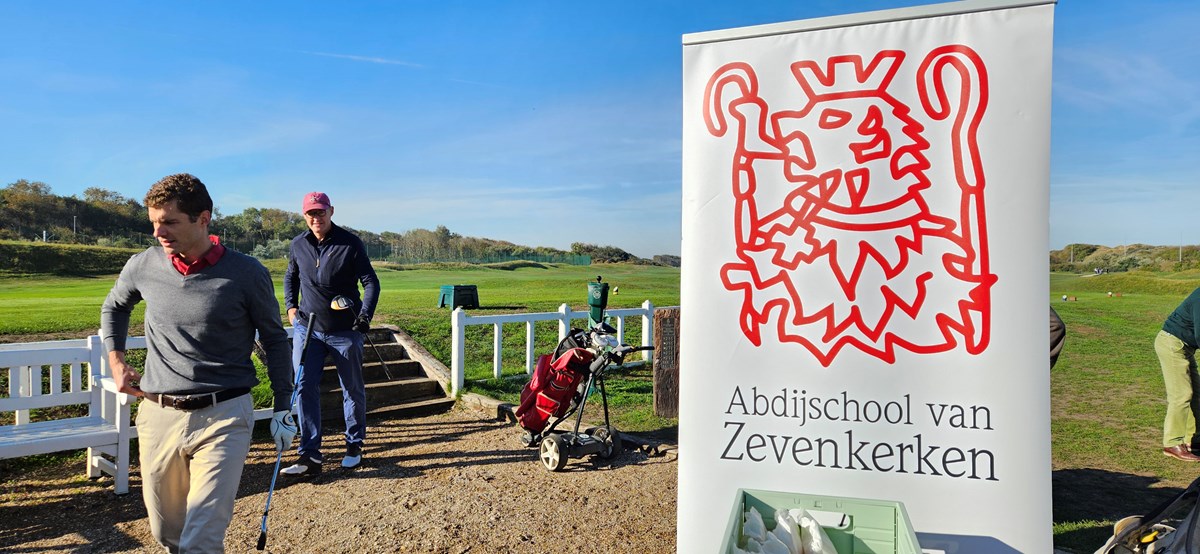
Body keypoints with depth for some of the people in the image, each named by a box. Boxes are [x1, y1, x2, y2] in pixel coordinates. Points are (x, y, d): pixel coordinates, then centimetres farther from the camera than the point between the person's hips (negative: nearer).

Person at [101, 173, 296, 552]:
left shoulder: (247, 274, -9)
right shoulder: (143, 266, 1)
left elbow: (274, 339, 3)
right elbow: (114, 307, 25)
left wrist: (283, 408, 2)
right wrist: (116, 361, 15)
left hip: (223, 418, -4)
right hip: (158, 417, 4)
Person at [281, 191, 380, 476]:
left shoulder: (350, 243, -9)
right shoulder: (298, 244, 4)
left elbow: (371, 282, -9)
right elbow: (290, 276, 22)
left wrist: (365, 314, -23)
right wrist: (291, 306, 8)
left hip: (345, 330, -3)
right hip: (307, 328, 3)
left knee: (353, 390, 8)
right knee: (305, 388, -5)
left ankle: (354, 447, 25)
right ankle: (310, 456, -2)